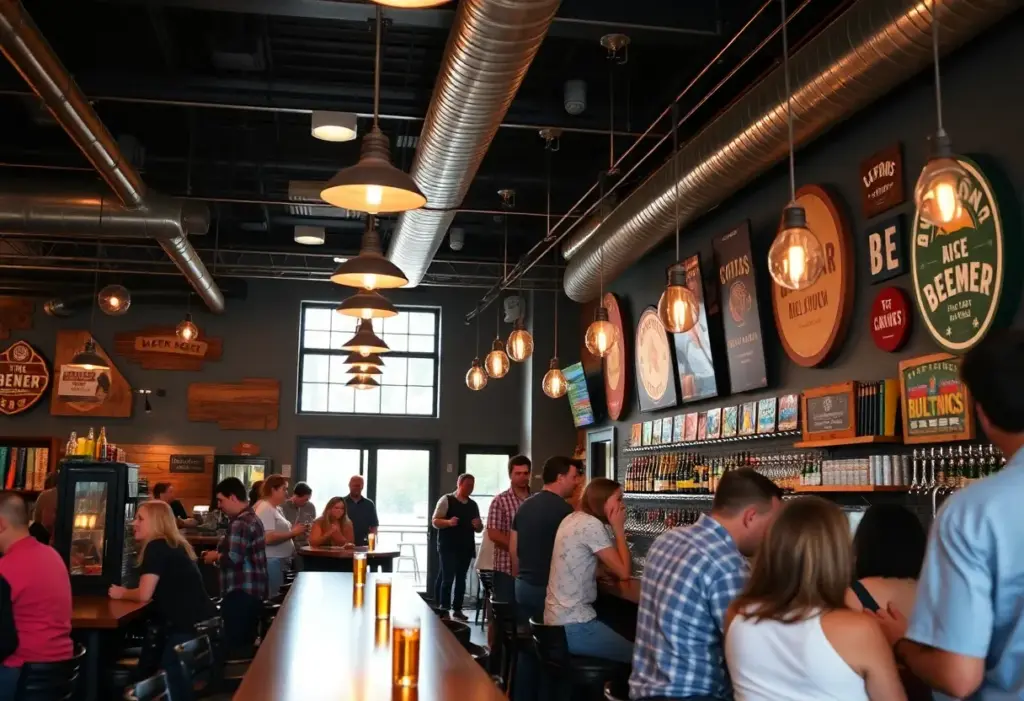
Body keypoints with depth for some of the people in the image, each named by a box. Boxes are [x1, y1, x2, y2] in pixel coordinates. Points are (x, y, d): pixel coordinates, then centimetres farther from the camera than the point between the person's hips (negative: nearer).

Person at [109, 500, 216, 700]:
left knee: (172, 679, 1)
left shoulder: (156, 547, -12)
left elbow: (144, 594, -16)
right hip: (203, 623, 10)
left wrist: (122, 593, 3)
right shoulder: (174, 546, 17)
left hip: (190, 628, -10)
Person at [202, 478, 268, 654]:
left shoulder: (240, 523, -16)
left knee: (234, 643, -7)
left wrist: (216, 556, -7)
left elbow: (233, 559, -24)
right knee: (246, 642, 14)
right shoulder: (252, 517, 16)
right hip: (254, 590, 11)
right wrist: (220, 553, 12)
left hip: (241, 592, -11)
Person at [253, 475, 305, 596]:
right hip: (272, 562, -10)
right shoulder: (265, 508, -13)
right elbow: (268, 538, -24)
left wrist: (294, 532, 5)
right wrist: (293, 533, -17)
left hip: (281, 561, 10)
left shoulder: (277, 509, 16)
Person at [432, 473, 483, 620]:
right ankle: (444, 608, 1)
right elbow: (435, 521, -7)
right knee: (447, 578, -8)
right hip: (448, 547, -5)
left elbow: (479, 529, 19)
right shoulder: (446, 500, -4)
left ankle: (457, 609, 17)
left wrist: (478, 525, -5)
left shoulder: (473, 505, 12)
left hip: (466, 547, 5)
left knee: (461, 579, 9)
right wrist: (449, 522, -26)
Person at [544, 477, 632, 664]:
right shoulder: (592, 525, -17)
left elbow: (609, 567, 17)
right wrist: (618, 529, -7)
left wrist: (614, 530, 5)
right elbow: (624, 572, -15)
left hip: (558, 618, 10)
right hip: (573, 626, -10)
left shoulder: (572, 519, 11)